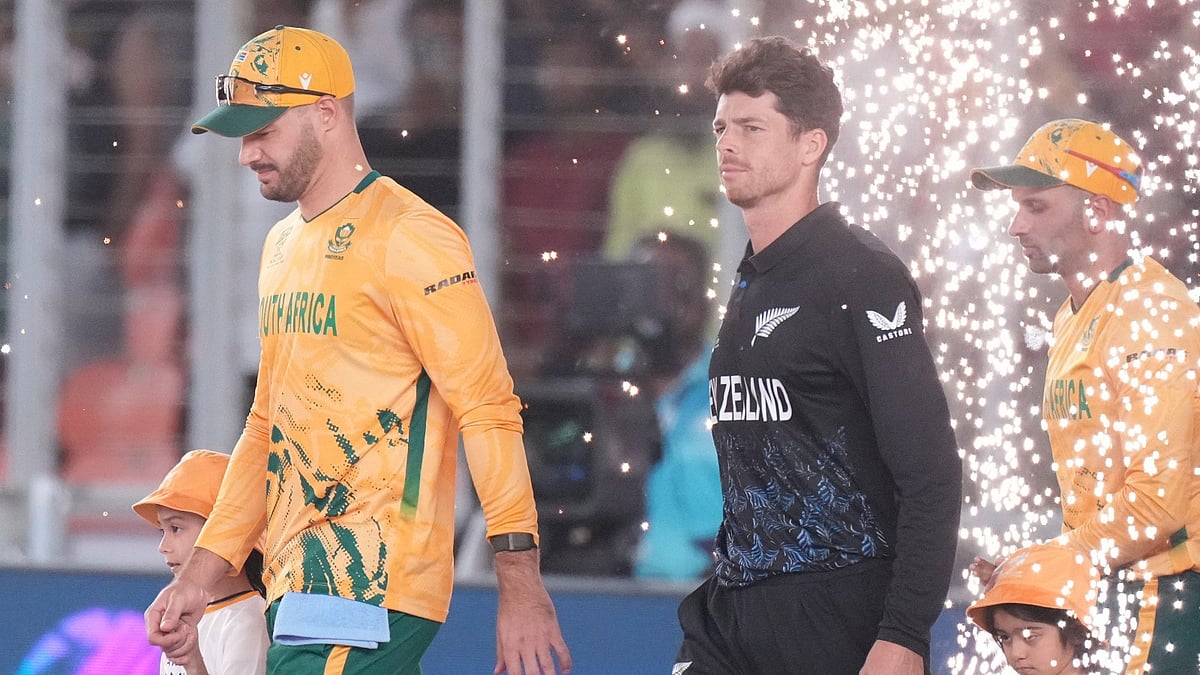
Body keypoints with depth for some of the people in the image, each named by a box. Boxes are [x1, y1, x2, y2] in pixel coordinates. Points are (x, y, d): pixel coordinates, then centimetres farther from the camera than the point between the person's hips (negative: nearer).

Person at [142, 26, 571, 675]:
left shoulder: (408, 238, -9)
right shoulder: (283, 246, 19)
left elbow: (488, 413, -14)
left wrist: (520, 587, -19)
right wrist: (199, 578, 19)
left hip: (375, 582, -8)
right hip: (297, 587, 8)